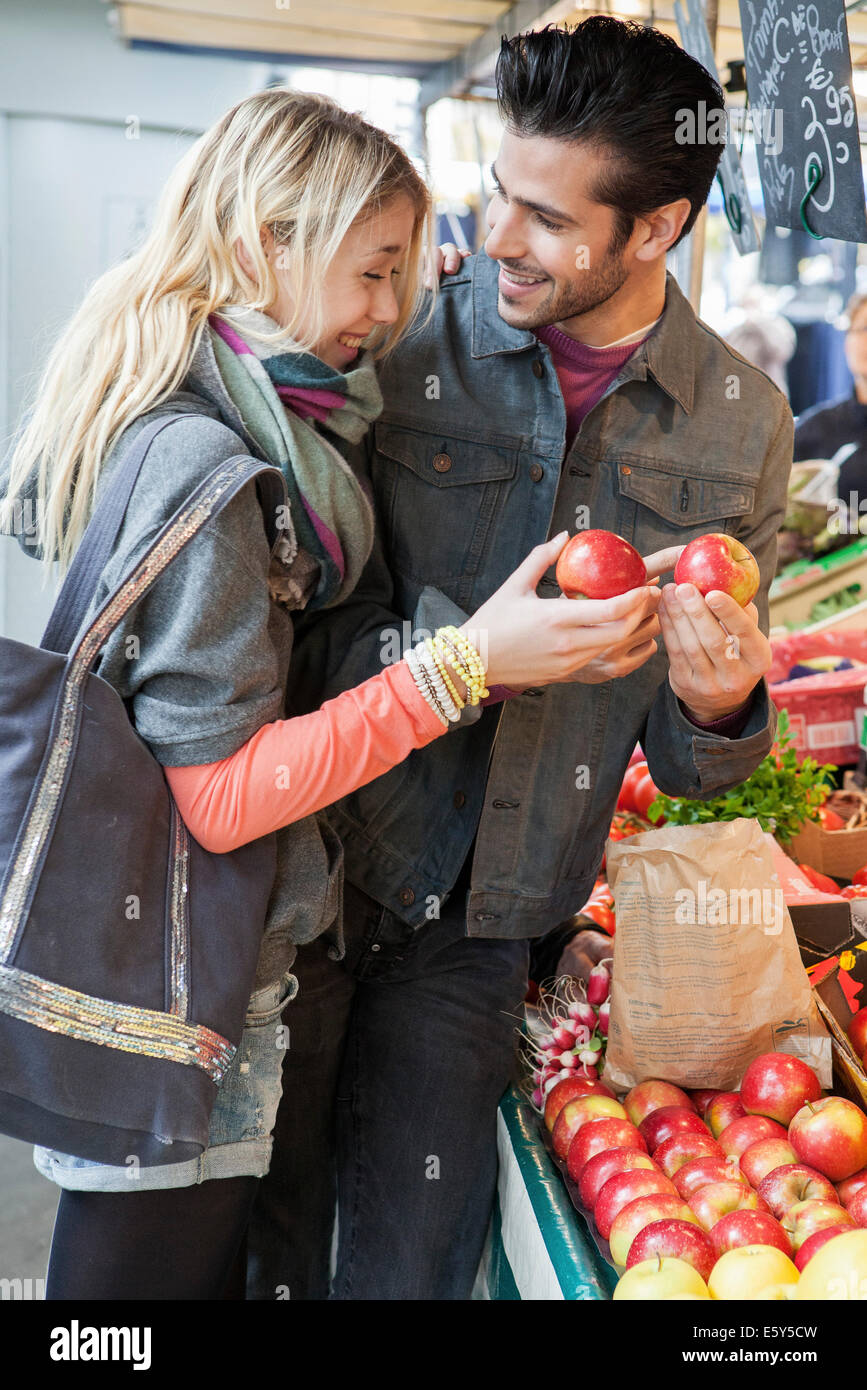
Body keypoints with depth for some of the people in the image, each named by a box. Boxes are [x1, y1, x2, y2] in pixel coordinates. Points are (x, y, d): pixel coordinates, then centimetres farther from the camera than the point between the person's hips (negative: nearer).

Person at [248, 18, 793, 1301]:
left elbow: (690, 763, 5)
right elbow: (314, 633, -11)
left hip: (479, 928, 2)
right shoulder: (405, 346, -10)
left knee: (411, 1261, 16)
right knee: (258, 1238, 14)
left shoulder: (743, 423, -1)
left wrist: (719, 708, -17)